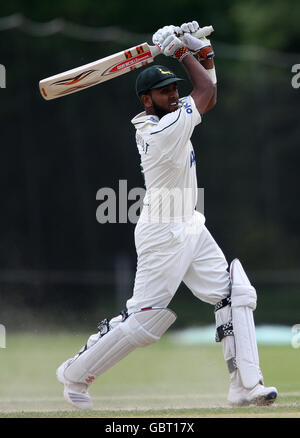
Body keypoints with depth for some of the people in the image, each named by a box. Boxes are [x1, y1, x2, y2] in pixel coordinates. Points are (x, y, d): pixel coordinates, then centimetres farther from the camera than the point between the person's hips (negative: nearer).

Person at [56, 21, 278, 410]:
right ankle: (76, 373, 11)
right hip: (164, 235, -10)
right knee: (145, 319, -5)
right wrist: (180, 52, -3)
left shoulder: (164, 118, 6)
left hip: (191, 231, 10)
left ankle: (246, 386, -2)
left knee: (236, 293, 1)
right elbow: (206, 92, -12)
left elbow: (208, 96, 17)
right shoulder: (164, 130, -22)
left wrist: (202, 52, 4)